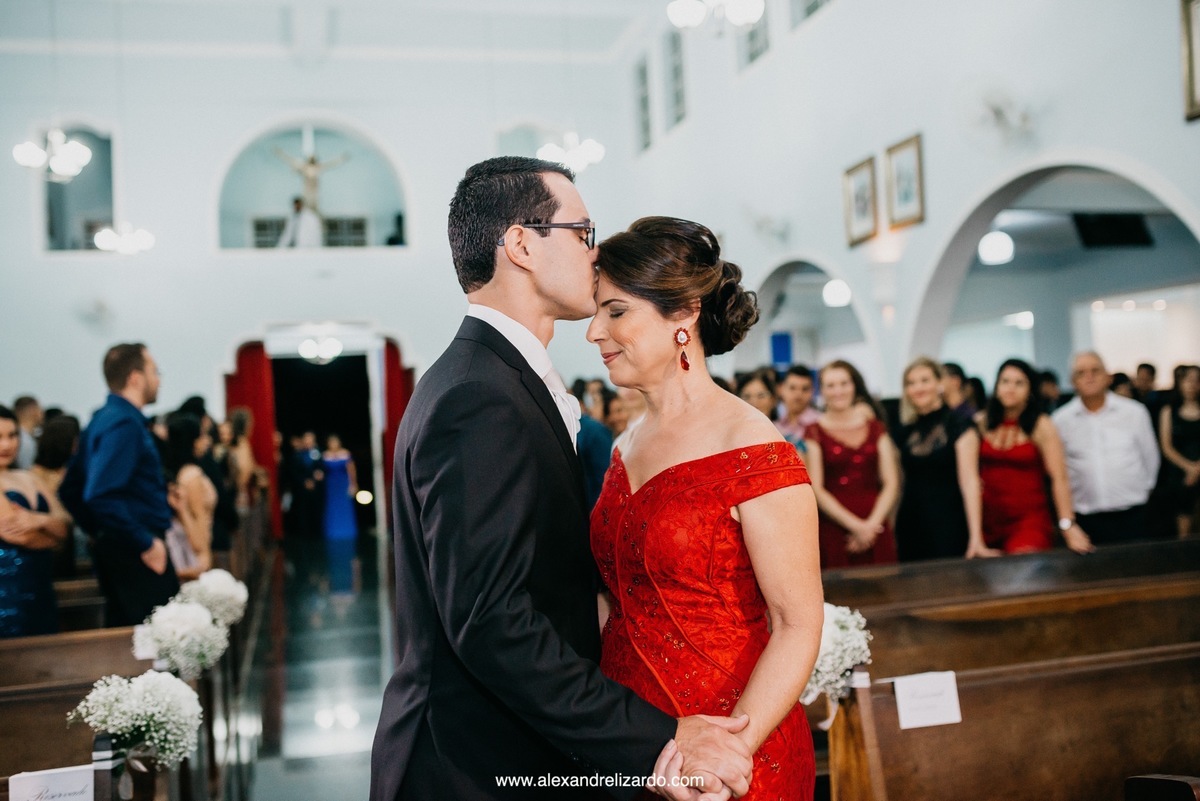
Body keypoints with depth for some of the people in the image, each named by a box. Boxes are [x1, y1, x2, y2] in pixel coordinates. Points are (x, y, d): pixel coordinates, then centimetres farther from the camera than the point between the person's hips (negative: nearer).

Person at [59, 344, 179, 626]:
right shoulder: (125, 423, -15)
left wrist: (98, 533, 20)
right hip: (139, 556, -10)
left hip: (115, 547, 10)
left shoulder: (104, 418, 15)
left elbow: (70, 490, 19)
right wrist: (146, 544, -21)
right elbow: (101, 497, -26)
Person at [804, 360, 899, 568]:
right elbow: (816, 489, -4)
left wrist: (872, 523, -6)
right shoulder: (814, 432, 3)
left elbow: (891, 483, 7)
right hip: (834, 530, -3)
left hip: (875, 529, 3)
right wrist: (855, 525, -9)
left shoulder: (875, 428, 13)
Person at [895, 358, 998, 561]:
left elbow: (969, 481, -12)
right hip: (910, 528, 4)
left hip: (949, 528, -4)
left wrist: (976, 538, -20)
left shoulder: (959, 426, -4)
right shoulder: (906, 432, 10)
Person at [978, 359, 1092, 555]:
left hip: (1029, 520, -3)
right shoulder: (981, 423, 6)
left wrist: (1068, 524, -19)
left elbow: (1059, 478, -10)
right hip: (989, 520, 3)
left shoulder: (1041, 426, -3)